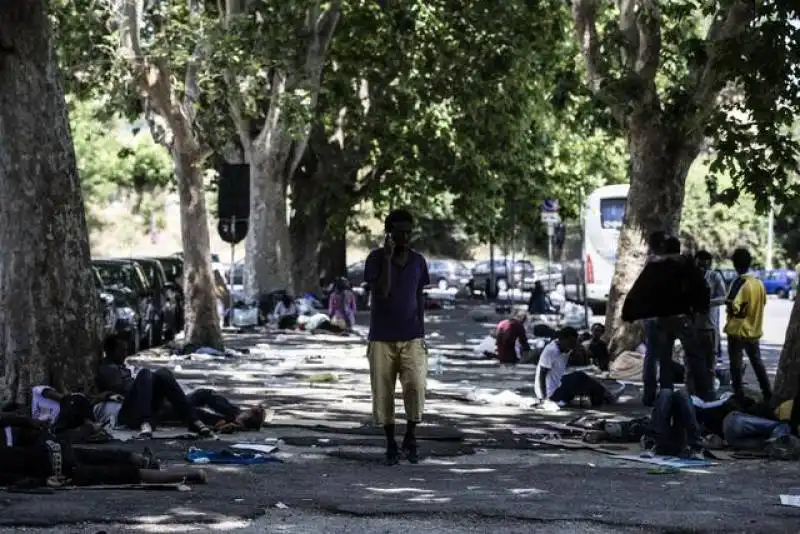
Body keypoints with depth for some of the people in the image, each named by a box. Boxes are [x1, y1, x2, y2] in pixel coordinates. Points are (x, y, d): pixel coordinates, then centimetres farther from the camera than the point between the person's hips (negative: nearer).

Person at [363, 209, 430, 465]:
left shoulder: (418, 261, 4)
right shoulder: (376, 258, -6)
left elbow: (420, 298, 10)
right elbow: (381, 292, -18)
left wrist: (422, 334, 7)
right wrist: (388, 257, -23)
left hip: (412, 338, 1)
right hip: (381, 338, -1)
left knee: (416, 386, -15)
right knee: (383, 393, 1)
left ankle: (410, 437, 5)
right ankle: (391, 443, 18)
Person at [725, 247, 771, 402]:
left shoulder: (739, 282, -18)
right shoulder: (759, 283, 2)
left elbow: (733, 307, -26)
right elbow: (763, 302, 16)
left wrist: (728, 303, -6)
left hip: (738, 331, -6)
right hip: (754, 330, 6)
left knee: (736, 365, 2)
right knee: (757, 363, 17)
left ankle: (739, 396, 2)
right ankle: (768, 395, 19)